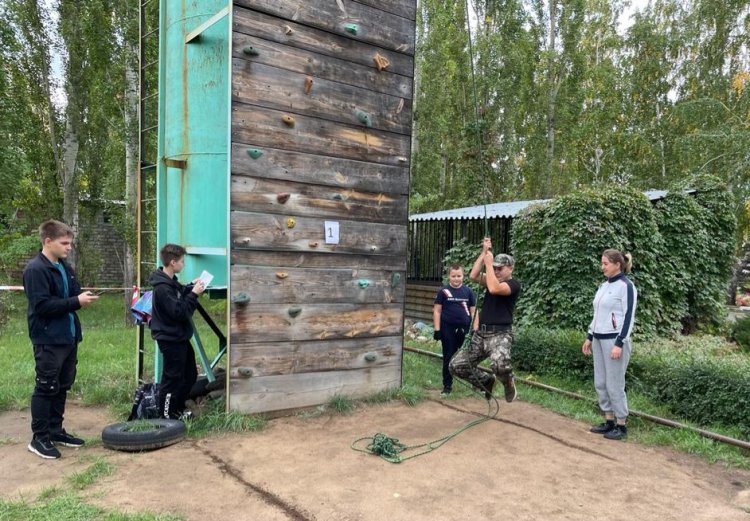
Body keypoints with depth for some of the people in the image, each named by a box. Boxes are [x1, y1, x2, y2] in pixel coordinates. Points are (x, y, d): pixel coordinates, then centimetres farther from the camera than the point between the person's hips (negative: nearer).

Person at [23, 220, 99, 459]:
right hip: (48, 340, -8)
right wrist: (76, 301, -21)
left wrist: (83, 297, -1)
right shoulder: (35, 269, -14)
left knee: (62, 387, 14)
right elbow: (42, 305, -21)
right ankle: (39, 438, 12)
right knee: (46, 388, 0)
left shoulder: (64, 267, 12)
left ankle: (55, 430, 26)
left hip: (68, 337, 8)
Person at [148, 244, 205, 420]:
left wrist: (191, 287, 8)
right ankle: (166, 416, 14)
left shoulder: (170, 281, 7)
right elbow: (179, 312, -26)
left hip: (179, 337, 11)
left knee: (190, 374, 19)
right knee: (173, 378, 0)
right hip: (170, 340, -10)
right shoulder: (162, 288, -25)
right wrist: (194, 294, -21)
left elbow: (180, 296, 23)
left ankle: (177, 410, 32)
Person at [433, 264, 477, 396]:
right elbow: (437, 311, 0)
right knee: (448, 358, 6)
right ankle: (447, 386, 17)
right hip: (448, 329, -1)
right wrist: (437, 329, -6)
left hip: (465, 329, 1)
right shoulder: (443, 291, -2)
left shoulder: (468, 291, 3)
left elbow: (473, 311, 7)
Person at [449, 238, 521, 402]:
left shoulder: (514, 284, -5)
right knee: (456, 366, 0)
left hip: (500, 335, -7)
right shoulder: (493, 280, 16)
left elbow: (494, 289, -25)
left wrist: (488, 263, -16)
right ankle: (487, 381, 25)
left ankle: (508, 383, 1)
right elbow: (473, 276, -2)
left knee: (499, 365, -37)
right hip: (480, 334, 7)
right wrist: (484, 252, -4)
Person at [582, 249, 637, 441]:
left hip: (615, 340, -8)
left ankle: (621, 425, 10)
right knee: (600, 383, 11)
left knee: (614, 384, -2)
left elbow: (628, 317, -14)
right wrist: (589, 337, 17)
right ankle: (609, 421, 22)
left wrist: (619, 344, -19)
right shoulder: (604, 285, 14)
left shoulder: (626, 286, -10)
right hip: (599, 339, 8)